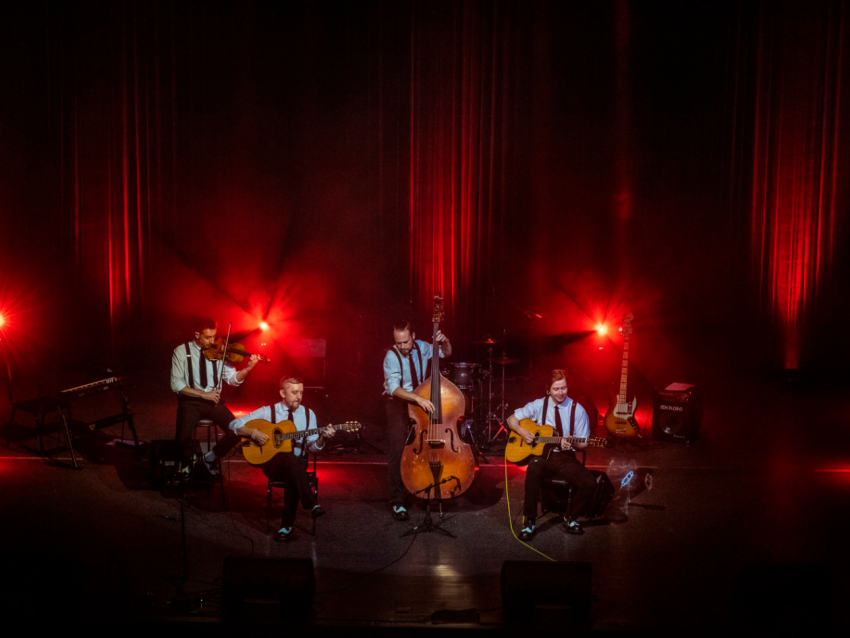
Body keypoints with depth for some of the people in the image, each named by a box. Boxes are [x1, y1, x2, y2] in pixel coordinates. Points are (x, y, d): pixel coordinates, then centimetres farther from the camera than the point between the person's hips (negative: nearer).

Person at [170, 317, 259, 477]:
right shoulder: (181, 351, -3)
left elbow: (233, 379, -1)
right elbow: (176, 384, -9)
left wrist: (248, 368, -21)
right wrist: (203, 394, -18)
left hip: (213, 401, 3)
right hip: (190, 401, -2)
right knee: (183, 437, -28)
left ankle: (210, 458, 10)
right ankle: (188, 461, 9)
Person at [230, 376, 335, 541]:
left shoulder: (308, 414, 6)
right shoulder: (268, 411, -1)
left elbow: (313, 446, 5)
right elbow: (235, 424, -2)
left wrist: (322, 438, -16)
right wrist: (253, 432, -19)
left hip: (298, 463, 2)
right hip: (272, 462, -2)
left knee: (292, 476, -36)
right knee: (291, 459, -38)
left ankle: (287, 525, -27)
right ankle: (311, 505, -36)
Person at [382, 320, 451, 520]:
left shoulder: (421, 347, -5)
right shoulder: (392, 356, -20)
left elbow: (446, 354, 10)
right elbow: (394, 388, -32)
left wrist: (444, 341, -13)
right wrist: (418, 398, -44)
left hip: (422, 402, 5)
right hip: (398, 405, -5)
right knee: (398, 453, -11)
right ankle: (397, 501, -3)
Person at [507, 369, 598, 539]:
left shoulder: (577, 410, -1)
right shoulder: (538, 405, 1)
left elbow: (584, 444, 2)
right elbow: (512, 419, 8)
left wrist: (572, 444, -20)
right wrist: (522, 432, -12)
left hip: (566, 458, 1)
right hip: (542, 455, -1)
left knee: (590, 483, -26)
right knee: (534, 469, -38)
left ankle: (571, 516, 4)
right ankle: (529, 520, -23)